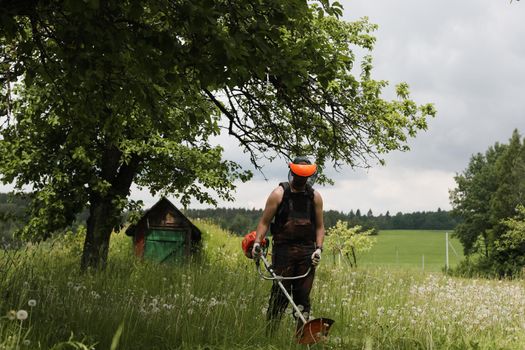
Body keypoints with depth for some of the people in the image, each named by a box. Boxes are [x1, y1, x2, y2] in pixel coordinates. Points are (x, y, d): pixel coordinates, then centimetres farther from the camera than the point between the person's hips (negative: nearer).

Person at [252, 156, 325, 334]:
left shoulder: (315, 197, 9)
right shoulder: (279, 194, 0)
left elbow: (319, 226, 14)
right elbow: (264, 222, 1)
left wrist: (319, 248, 0)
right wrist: (257, 242, -13)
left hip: (307, 251, 3)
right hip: (283, 250, -3)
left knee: (303, 296, 5)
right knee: (279, 295, -4)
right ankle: (270, 336, 2)